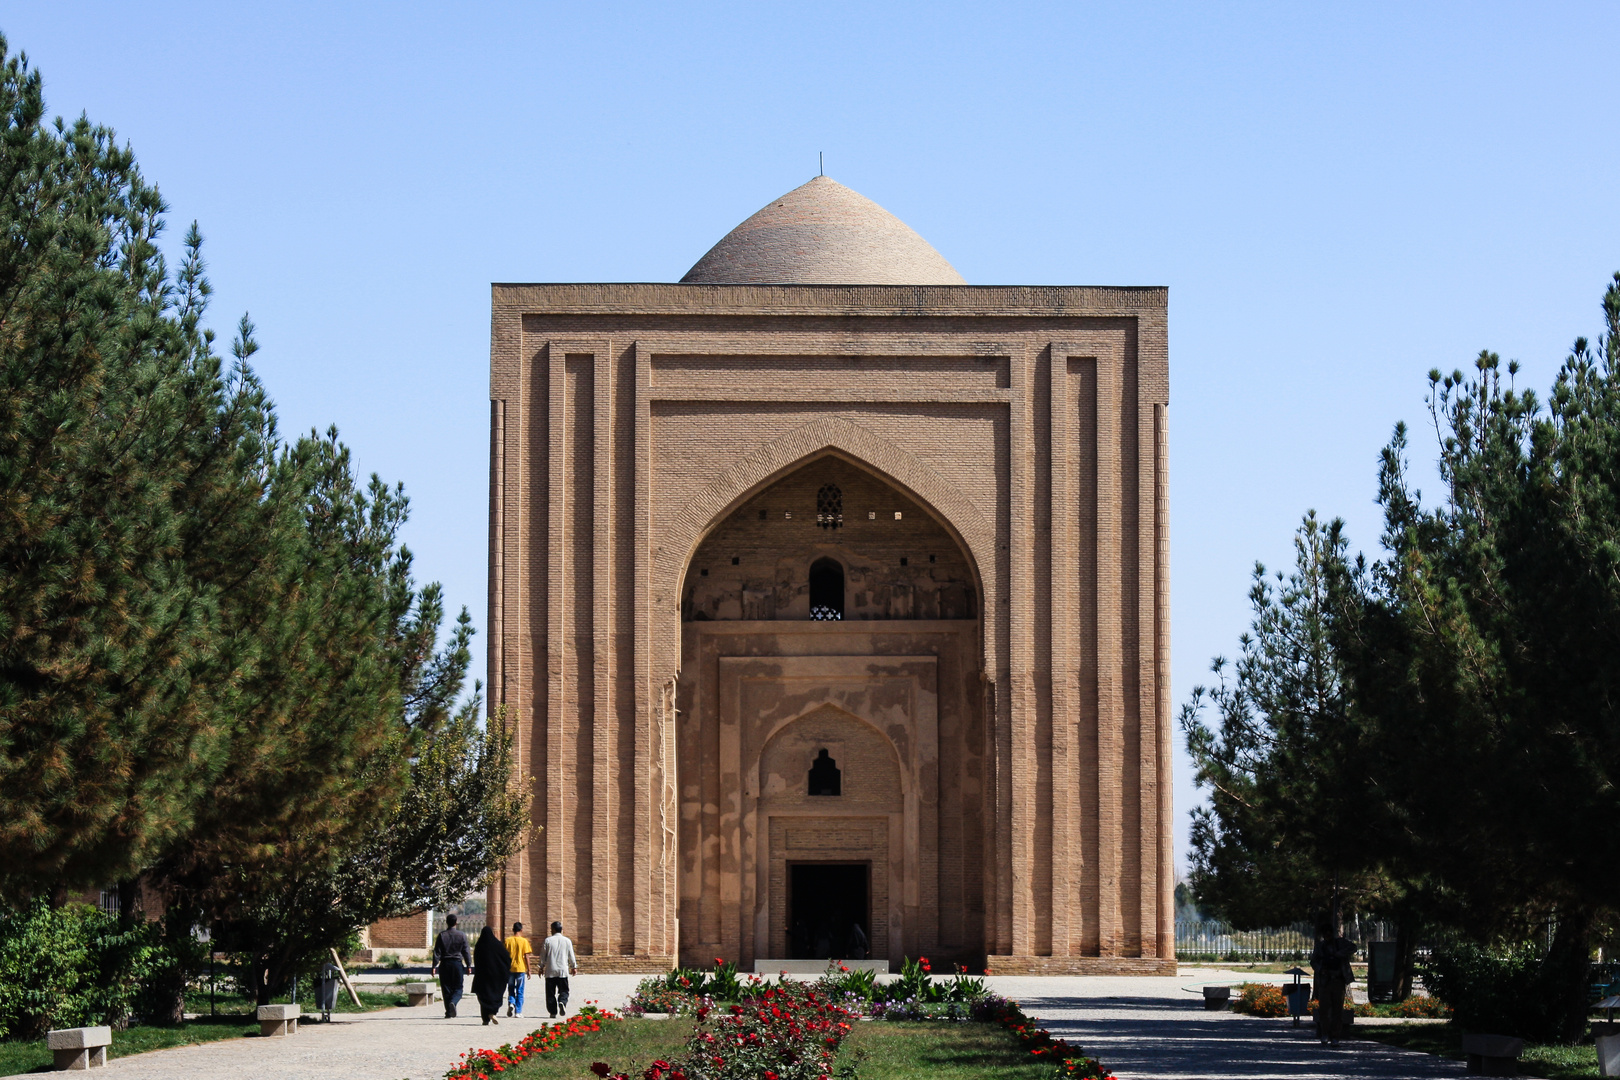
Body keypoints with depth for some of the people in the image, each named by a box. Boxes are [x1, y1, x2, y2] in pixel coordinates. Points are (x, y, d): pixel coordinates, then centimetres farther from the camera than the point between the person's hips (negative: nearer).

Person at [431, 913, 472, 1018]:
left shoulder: (441, 935, 0)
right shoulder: (462, 935, 0)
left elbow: (437, 952, -1)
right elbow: (466, 951, 2)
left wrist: (434, 966, 2)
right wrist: (469, 965, 9)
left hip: (444, 964, 0)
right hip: (457, 964, 0)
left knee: (446, 989, 6)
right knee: (457, 988, 6)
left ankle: (449, 1013, 6)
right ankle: (453, 1002, -24)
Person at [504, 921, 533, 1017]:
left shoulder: (507, 940, 1)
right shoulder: (524, 941, -5)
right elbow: (526, 956, -6)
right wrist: (529, 970, 0)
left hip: (509, 969, 2)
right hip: (521, 969, -2)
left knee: (511, 990, 13)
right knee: (520, 991, 5)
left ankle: (511, 1003, -13)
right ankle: (518, 1012, 3)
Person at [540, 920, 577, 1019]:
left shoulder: (547, 941, 0)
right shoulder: (567, 941, 4)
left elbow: (543, 956, 4)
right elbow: (571, 956, 9)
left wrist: (542, 967, 17)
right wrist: (574, 967, 23)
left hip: (550, 971, -1)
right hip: (563, 971, 1)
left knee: (551, 992, 5)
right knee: (564, 991, 5)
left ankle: (553, 1012, 2)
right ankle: (562, 1002, -24)